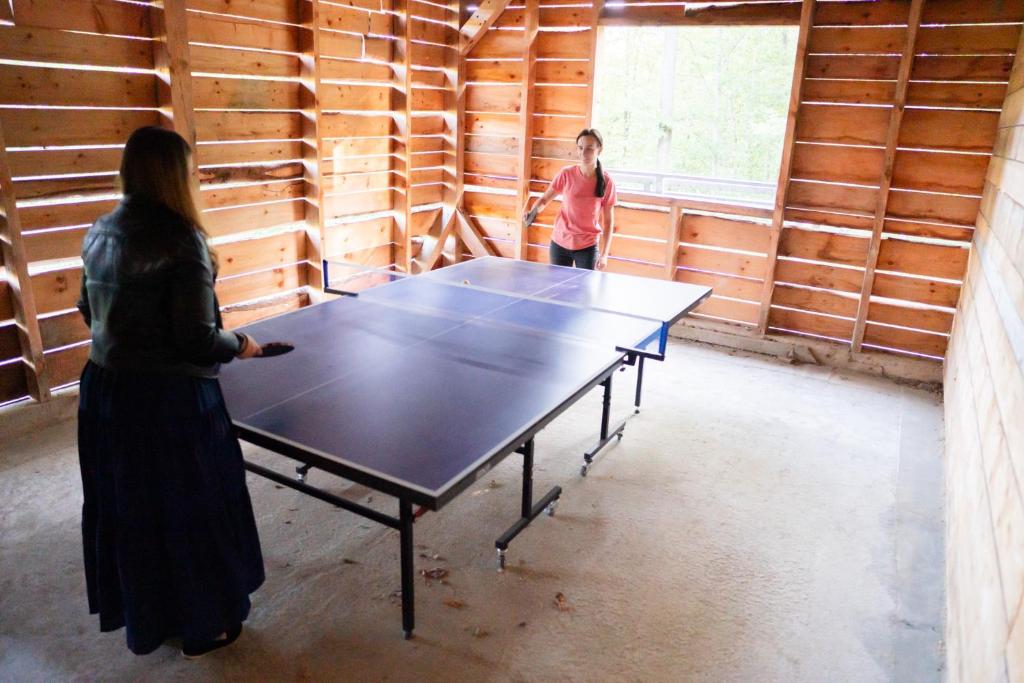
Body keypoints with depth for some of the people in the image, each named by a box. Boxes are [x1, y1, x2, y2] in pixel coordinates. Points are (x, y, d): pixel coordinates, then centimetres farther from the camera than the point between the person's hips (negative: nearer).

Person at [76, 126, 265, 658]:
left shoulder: (99, 234, 4)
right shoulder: (180, 241, -20)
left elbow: (91, 312, 15)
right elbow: (198, 339, -21)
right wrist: (239, 344, -2)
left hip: (104, 390, 8)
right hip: (168, 399, -8)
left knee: (126, 507, 21)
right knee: (188, 508, 9)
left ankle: (144, 613, 41)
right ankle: (203, 626, 27)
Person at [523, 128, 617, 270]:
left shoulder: (606, 182, -9)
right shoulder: (566, 174, -8)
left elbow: (608, 221, -4)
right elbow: (544, 199, 4)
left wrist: (604, 254, -9)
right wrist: (533, 212, -18)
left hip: (587, 247, -1)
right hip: (559, 244, 1)